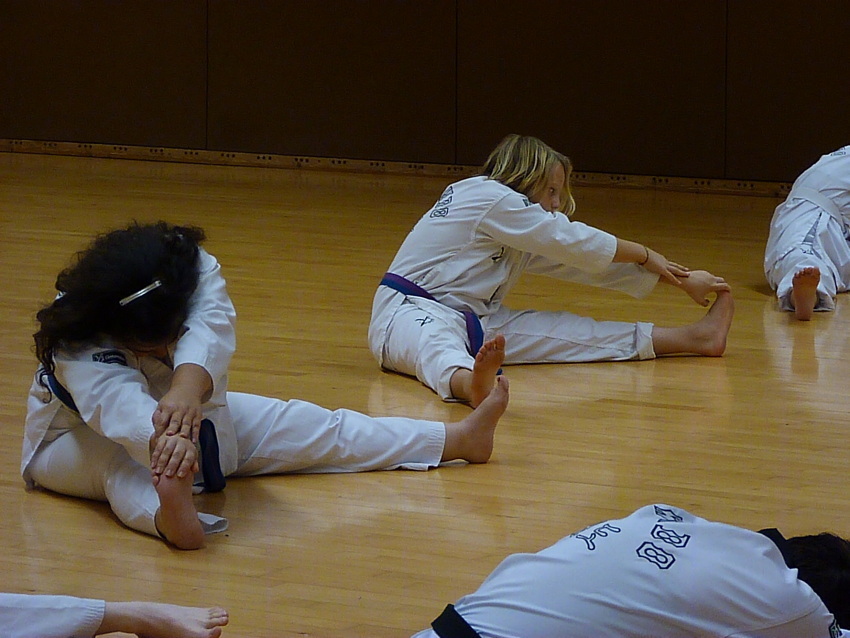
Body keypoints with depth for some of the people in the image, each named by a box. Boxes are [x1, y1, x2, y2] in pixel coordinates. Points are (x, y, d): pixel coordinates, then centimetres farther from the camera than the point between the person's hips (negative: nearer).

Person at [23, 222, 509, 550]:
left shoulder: (195, 269, -25)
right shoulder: (80, 349, -37)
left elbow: (209, 326, -45)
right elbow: (120, 405, -55)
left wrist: (185, 390, -66)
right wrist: (169, 440, -77)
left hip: (186, 412, 6)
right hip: (82, 441, -6)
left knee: (296, 428, 1)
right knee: (122, 461, -40)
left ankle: (458, 439, 4)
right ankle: (167, 514, -74)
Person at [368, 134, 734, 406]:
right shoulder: (491, 197, -12)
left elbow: (577, 263, 16)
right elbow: (573, 242, -9)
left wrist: (679, 280, 12)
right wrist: (645, 256, 4)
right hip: (411, 312, -9)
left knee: (562, 331, 0)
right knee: (436, 345, -44)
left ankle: (693, 338, -2)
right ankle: (469, 383, -80)